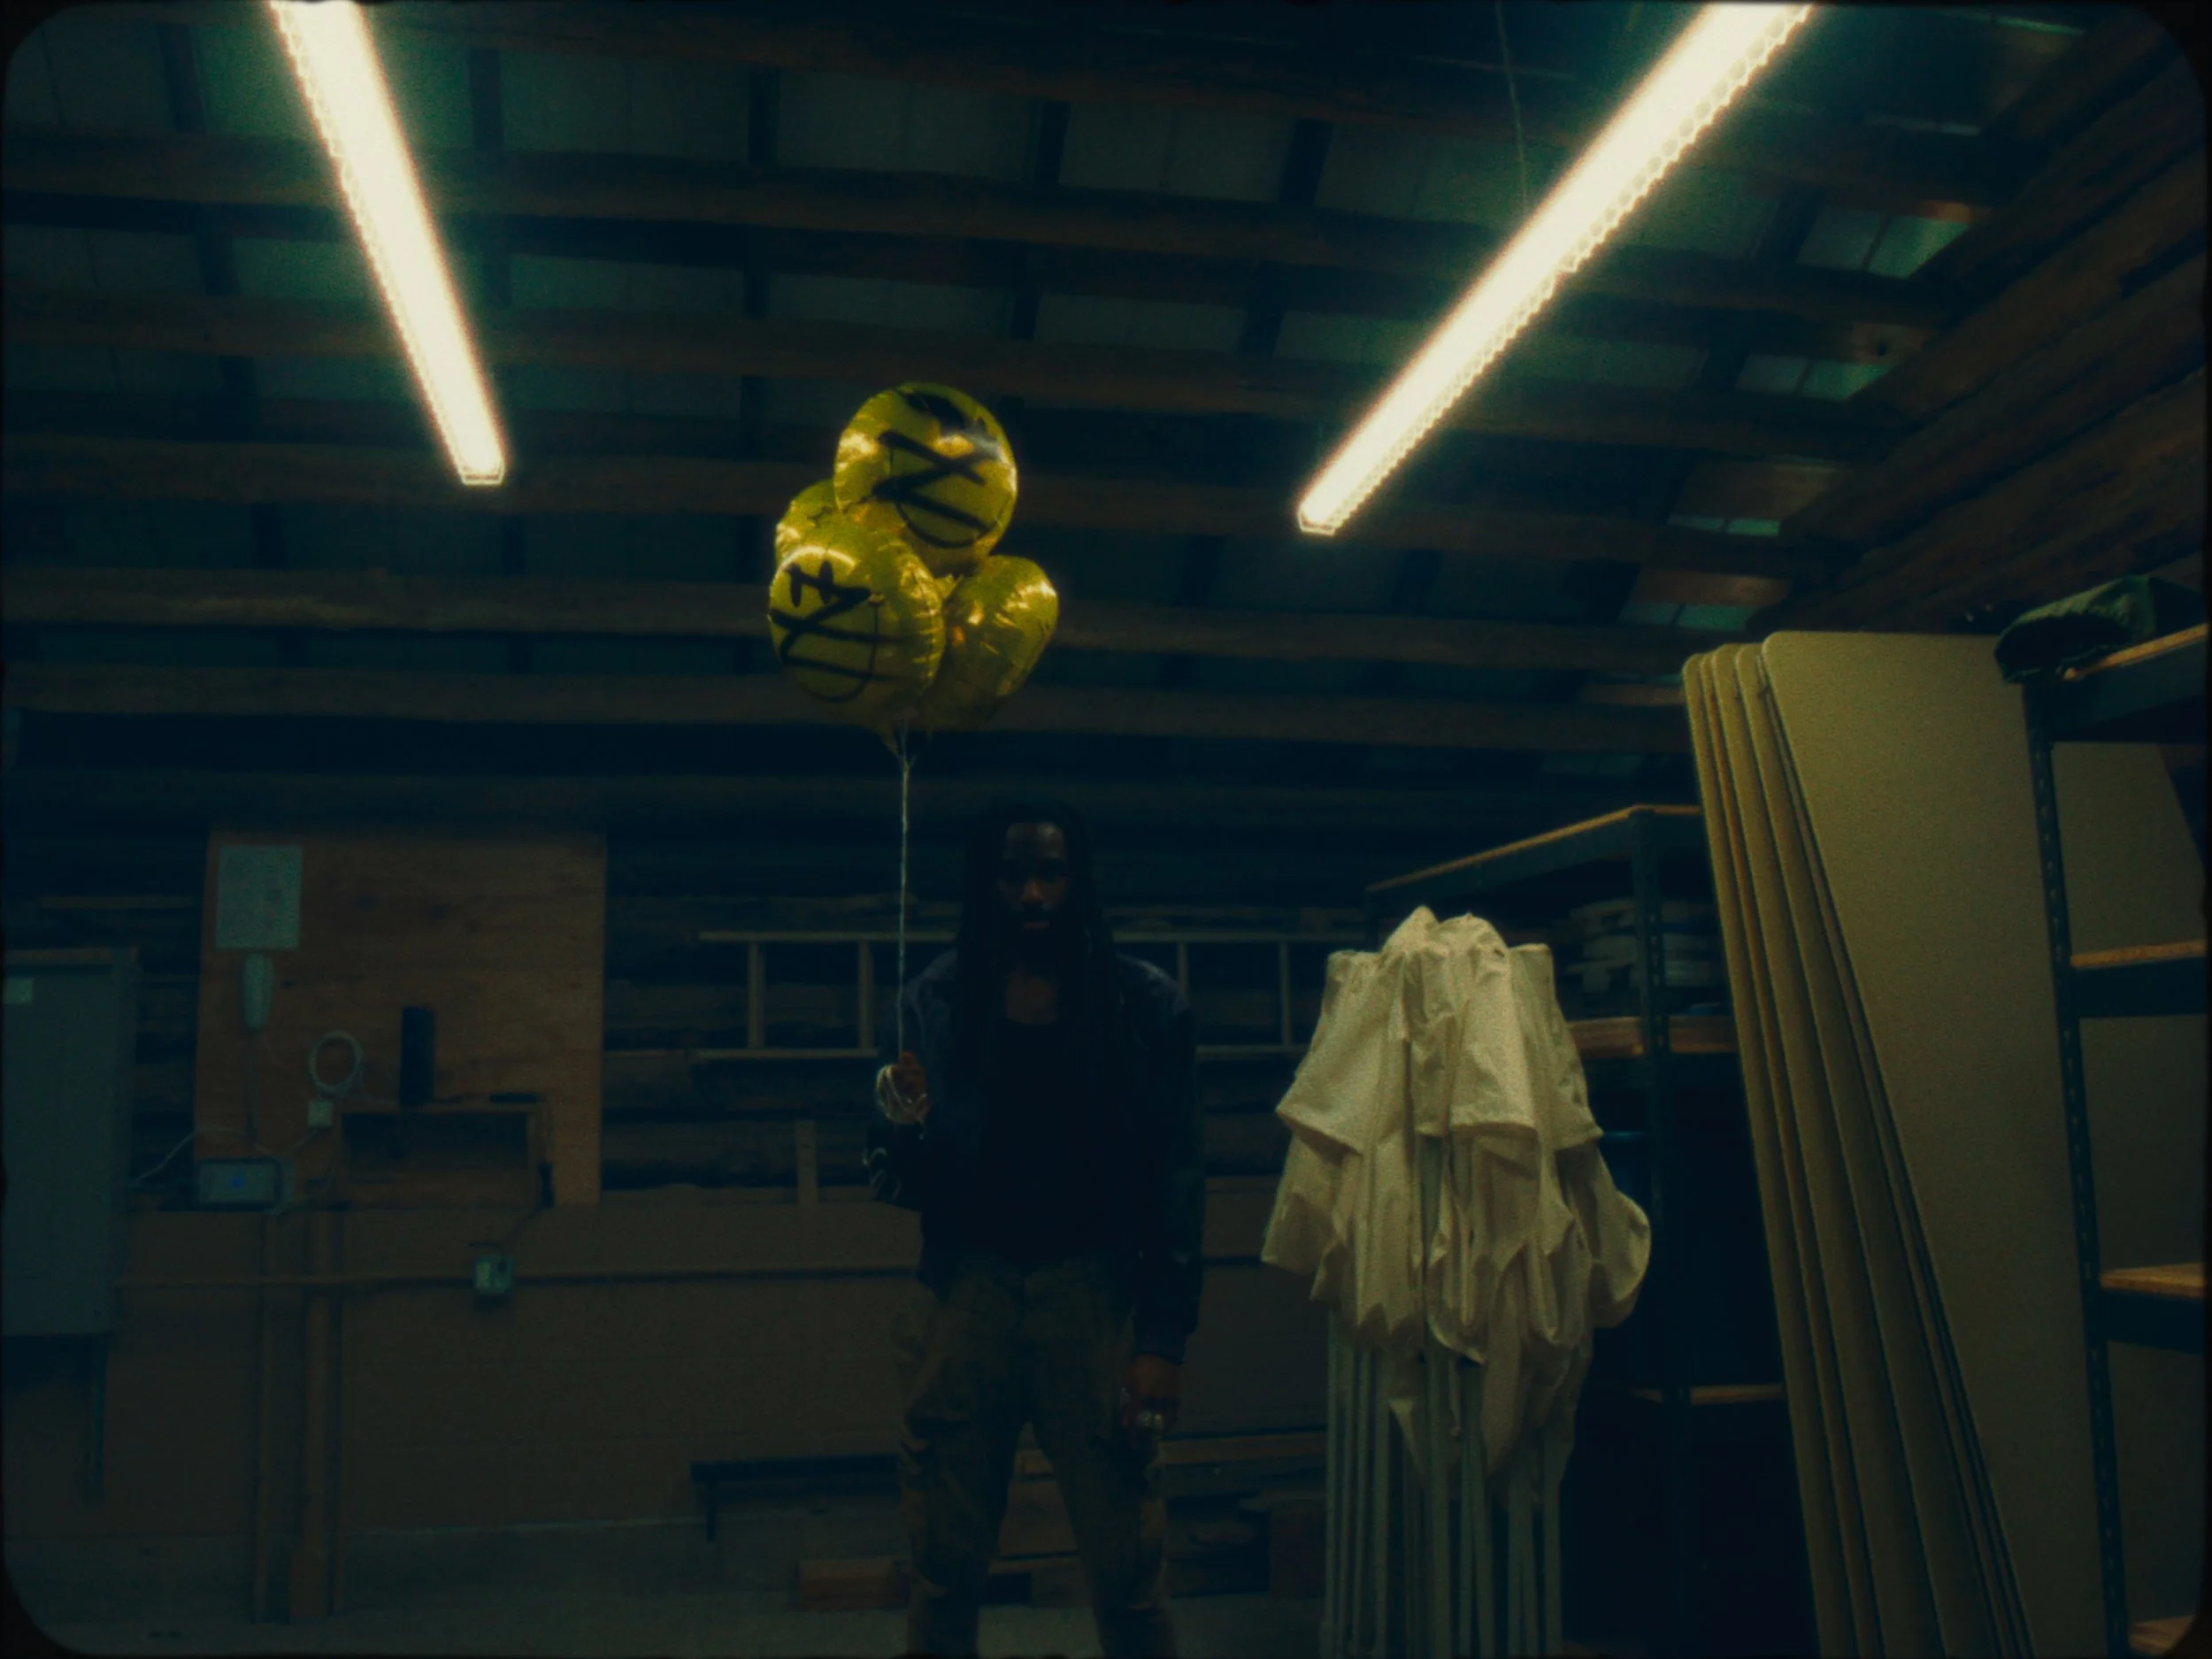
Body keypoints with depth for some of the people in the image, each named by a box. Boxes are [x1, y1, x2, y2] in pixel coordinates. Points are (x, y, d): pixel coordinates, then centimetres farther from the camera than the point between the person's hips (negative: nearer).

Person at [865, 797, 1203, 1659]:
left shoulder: (1144, 1004, 1)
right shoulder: (934, 1003, 5)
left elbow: (1177, 1179, -1)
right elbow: (902, 1188, 7)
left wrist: (1163, 1341, -6)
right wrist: (901, 1125, -15)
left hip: (1096, 1294, -1)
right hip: (965, 1291, 1)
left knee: (1129, 1576, 1)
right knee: (944, 1571, 7)